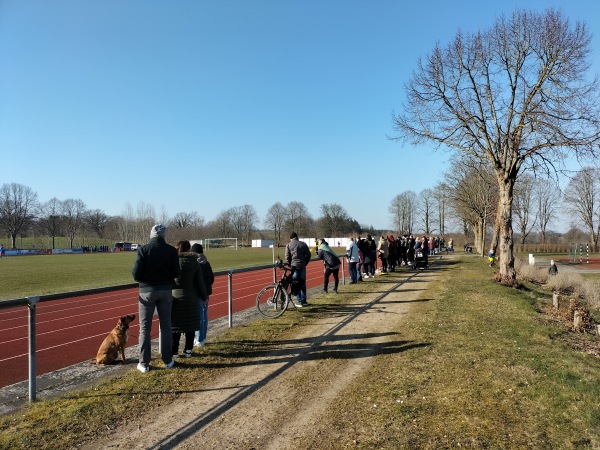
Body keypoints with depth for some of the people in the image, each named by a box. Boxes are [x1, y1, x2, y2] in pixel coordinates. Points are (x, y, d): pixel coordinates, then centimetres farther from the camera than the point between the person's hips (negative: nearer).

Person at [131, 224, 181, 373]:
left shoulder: (144, 249, -11)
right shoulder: (171, 250, -6)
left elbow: (136, 273, -14)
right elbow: (176, 273, -8)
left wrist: (144, 279, 8)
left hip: (147, 291, -2)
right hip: (166, 291, 2)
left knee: (145, 328, 7)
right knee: (165, 326, 13)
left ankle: (144, 363, 10)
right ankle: (167, 360, 18)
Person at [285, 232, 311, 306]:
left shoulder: (289, 245, 1)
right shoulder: (303, 244, 7)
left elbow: (287, 257, -3)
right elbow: (308, 255, 6)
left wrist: (289, 265, 8)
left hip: (294, 266, -2)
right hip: (302, 266, 2)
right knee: (303, 284, 11)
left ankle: (300, 301, 2)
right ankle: (304, 301, 14)